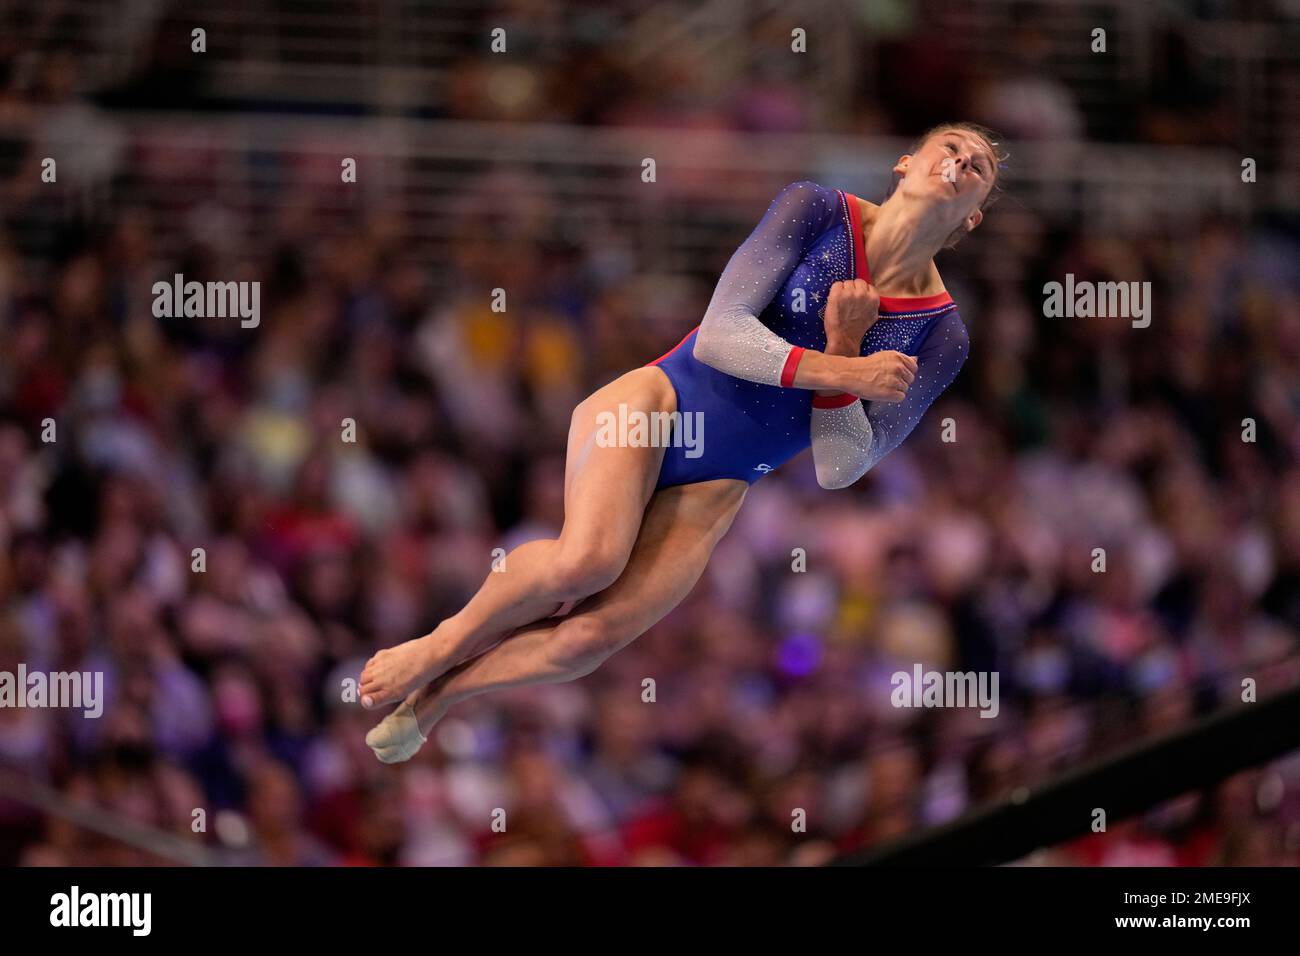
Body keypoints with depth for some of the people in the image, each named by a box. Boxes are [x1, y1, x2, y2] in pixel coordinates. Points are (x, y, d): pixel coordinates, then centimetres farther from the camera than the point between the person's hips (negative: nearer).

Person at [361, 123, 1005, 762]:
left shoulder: (942, 337, 0)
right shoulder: (816, 211, -5)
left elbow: (838, 471, -3)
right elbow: (719, 335, -14)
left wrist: (844, 346, -16)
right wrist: (840, 373, -24)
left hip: (712, 493, 3)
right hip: (657, 403, -3)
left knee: (595, 636, -18)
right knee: (587, 560, -33)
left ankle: (437, 692, 7)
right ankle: (448, 641, -4)